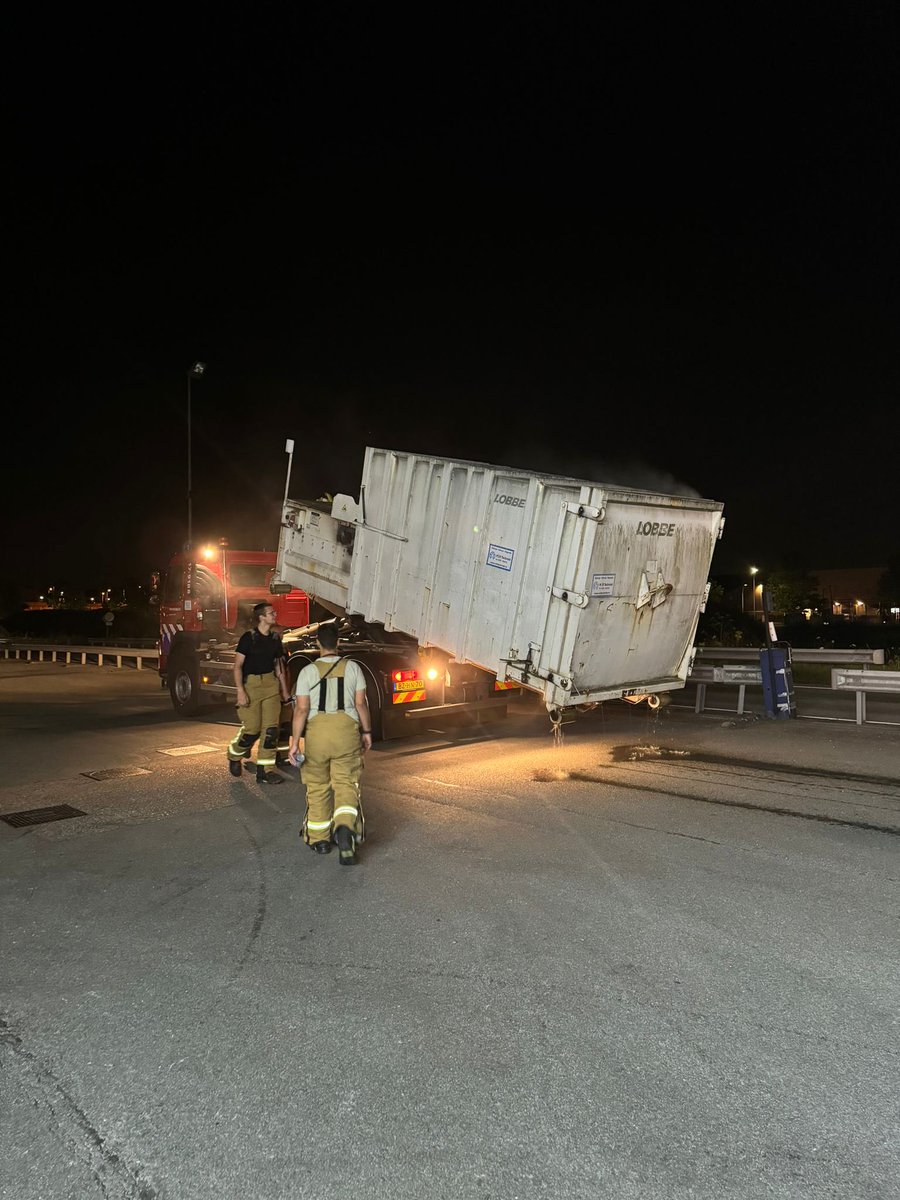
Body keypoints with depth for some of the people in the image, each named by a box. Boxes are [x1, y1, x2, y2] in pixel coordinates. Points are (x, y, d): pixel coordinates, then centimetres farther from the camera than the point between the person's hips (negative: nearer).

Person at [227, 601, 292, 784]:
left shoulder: (275, 638, 9)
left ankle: (265, 770, 7)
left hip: (271, 684, 5)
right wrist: (240, 691, -17)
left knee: (271, 729, 0)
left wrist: (284, 691, 15)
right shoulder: (248, 637, -8)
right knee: (252, 729, -2)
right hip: (251, 684, -5)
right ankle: (234, 755, 27)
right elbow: (238, 665, -10)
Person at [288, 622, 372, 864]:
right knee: (345, 783, 4)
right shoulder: (352, 667, 4)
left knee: (318, 786, 13)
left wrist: (295, 741, 0)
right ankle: (345, 827, -22)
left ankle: (319, 839, 23)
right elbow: (361, 703, 4)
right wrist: (366, 731, 15)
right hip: (347, 728, 0)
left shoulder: (308, 671, 0)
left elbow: (301, 709, -4)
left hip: (317, 729, 0)